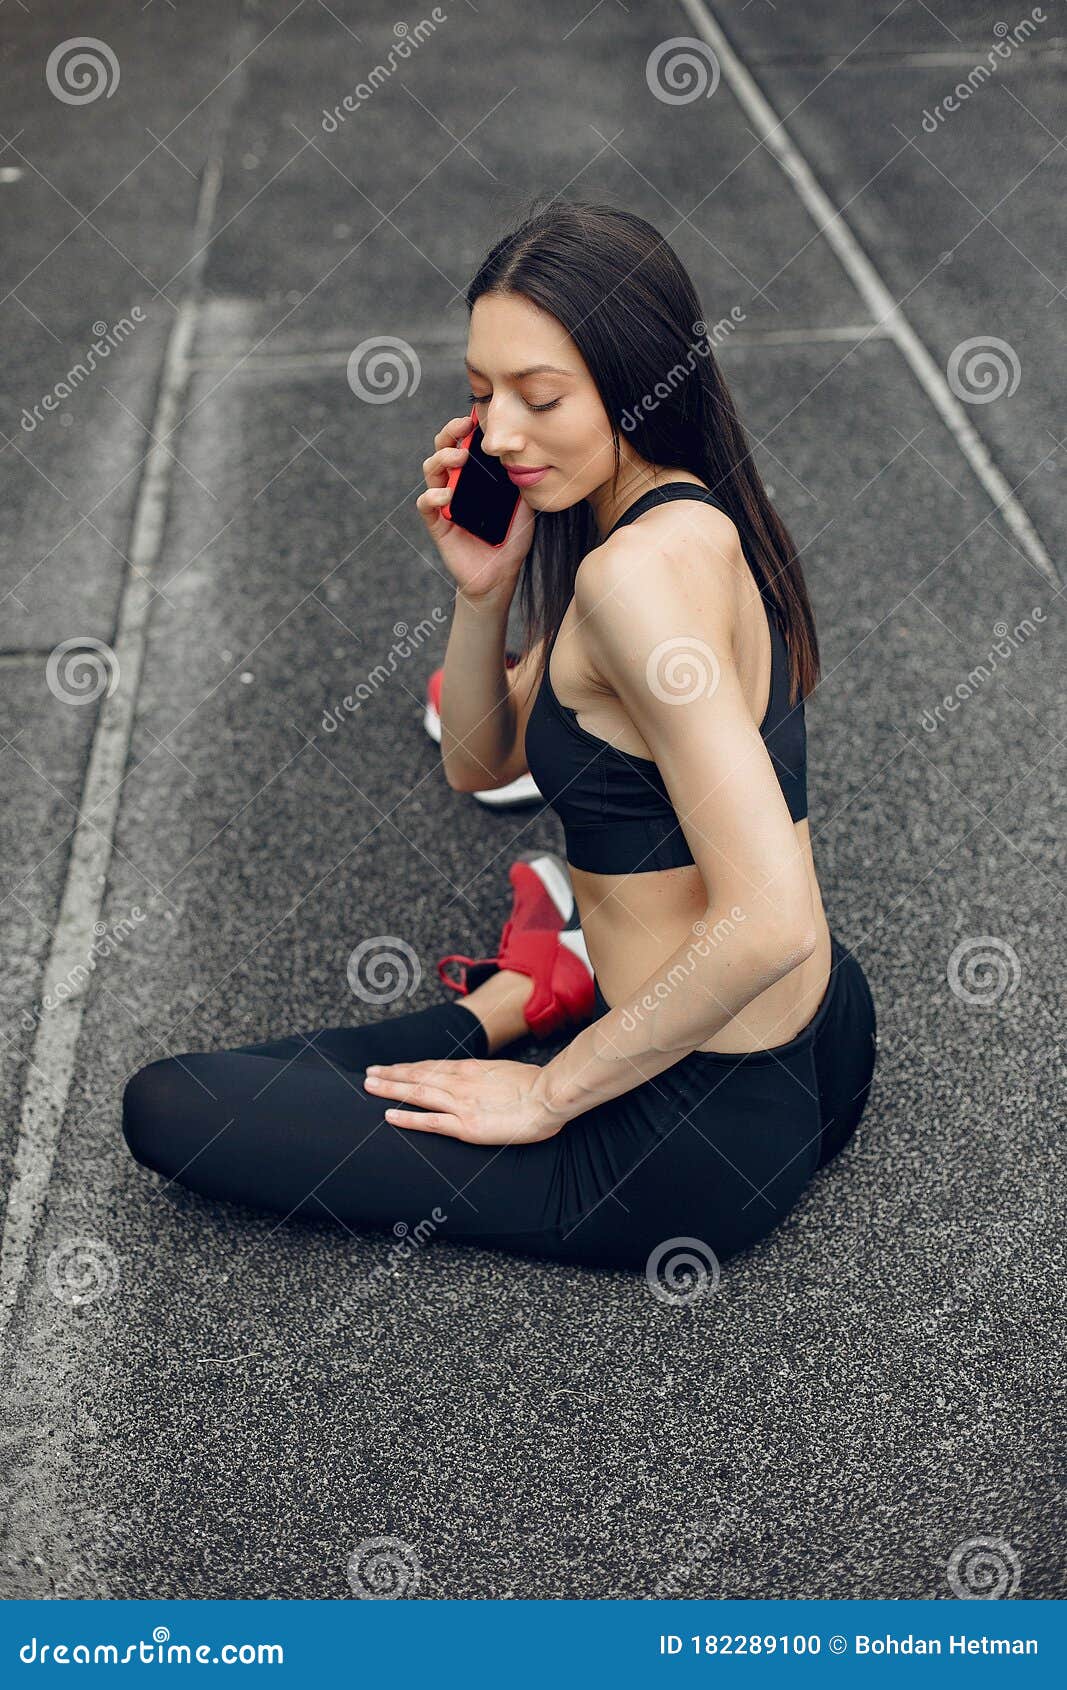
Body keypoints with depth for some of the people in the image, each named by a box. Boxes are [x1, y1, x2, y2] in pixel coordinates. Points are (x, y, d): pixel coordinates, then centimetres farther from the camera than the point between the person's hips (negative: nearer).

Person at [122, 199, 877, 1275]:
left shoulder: (639, 569, -26)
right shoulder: (698, 519, 4)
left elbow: (771, 921, -32)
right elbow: (481, 765, 10)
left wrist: (552, 1093, -20)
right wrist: (483, 589, -7)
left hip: (711, 1135, -10)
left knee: (167, 1109, -5)